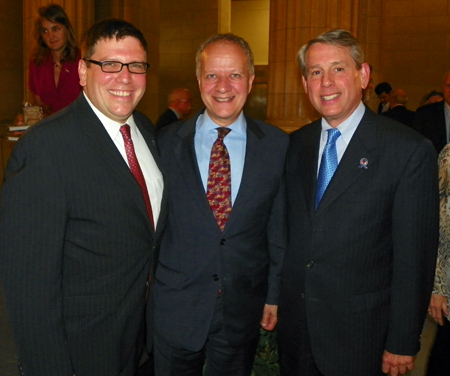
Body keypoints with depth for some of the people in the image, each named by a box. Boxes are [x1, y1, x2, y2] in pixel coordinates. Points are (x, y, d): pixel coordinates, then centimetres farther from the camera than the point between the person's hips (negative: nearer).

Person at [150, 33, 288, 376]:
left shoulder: (278, 146, -4)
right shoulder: (166, 142, -5)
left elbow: (280, 228, 1)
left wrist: (275, 295, 4)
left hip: (244, 310, 1)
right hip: (174, 308, 0)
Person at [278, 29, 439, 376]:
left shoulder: (410, 150, -13)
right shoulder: (297, 145, 3)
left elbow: (415, 256, -13)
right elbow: (291, 229, 8)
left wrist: (402, 343, -11)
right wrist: (275, 296, 7)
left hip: (359, 334, -4)